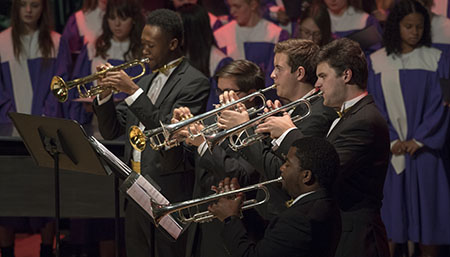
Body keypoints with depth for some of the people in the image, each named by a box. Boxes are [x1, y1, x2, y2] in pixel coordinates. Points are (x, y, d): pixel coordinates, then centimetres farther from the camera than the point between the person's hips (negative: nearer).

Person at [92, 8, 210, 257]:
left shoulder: (194, 82, -7)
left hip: (170, 190, -7)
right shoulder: (146, 80, 17)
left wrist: (133, 91, -21)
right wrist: (105, 94, -2)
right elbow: (111, 131, 15)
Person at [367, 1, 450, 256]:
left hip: (425, 147, 0)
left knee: (427, 210, 0)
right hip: (390, 149, 1)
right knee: (390, 214, -1)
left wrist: (419, 139, -9)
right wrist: (392, 140, -8)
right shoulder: (378, 61, 4)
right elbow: (376, 105, 3)